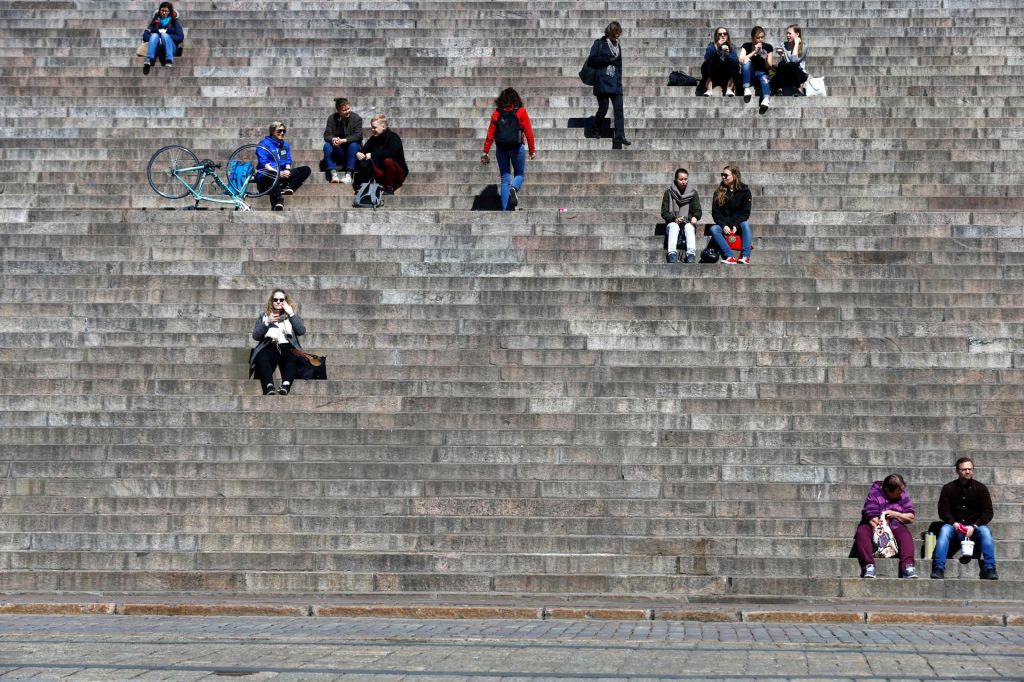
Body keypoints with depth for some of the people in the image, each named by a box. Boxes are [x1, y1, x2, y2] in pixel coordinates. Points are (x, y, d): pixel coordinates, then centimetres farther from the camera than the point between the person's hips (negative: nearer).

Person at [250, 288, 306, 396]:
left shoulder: (293, 314, 23)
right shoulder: (263, 315, 23)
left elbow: (301, 331, 4)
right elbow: (255, 336, 10)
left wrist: (291, 314, 0)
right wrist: (267, 323, -4)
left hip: (287, 346, 0)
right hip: (269, 346, 0)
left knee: (294, 358, -38)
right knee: (262, 358, -37)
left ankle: (285, 386, -59)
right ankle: (269, 387, -58)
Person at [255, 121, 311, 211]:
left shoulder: (285, 145, 22)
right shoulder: (264, 144, 2)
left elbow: (288, 161, 16)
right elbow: (263, 162, -9)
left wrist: (287, 171, -9)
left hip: (282, 174, 7)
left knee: (306, 169, -9)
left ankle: (288, 187, -27)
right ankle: (278, 201, -55)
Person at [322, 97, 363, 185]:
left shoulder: (356, 118, -11)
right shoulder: (332, 118, -4)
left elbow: (358, 136, -20)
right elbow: (327, 135, -10)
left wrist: (343, 141, -36)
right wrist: (333, 139, -35)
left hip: (351, 151, -2)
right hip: (337, 151, 2)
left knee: (353, 145, -34)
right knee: (327, 146, -25)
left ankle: (348, 175, -37)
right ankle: (333, 173, -34)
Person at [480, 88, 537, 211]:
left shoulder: (497, 113, 6)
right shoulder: (521, 111, 1)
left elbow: (490, 133, 3)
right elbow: (528, 131, -2)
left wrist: (485, 152, 6)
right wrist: (532, 150, 4)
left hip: (501, 148, 2)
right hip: (517, 147, -2)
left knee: (505, 178, 9)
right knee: (520, 174, 14)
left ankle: (506, 209, 1)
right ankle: (513, 188, -20)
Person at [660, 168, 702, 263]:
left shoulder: (693, 193, 9)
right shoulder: (669, 193, 5)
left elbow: (698, 211, 5)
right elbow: (664, 213, 0)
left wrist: (695, 217, -19)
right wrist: (674, 219, -19)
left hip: (688, 223, 1)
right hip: (673, 222, -1)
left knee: (689, 227, -34)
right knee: (674, 226, -35)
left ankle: (691, 254, -53)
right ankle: (672, 254, -54)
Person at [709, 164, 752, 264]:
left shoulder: (744, 190, 0)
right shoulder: (719, 192, 4)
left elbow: (746, 212, -3)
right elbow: (715, 212, 1)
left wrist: (736, 225, -17)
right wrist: (723, 225, -16)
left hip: (738, 223, -1)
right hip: (723, 223, 2)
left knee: (745, 225, -34)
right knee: (713, 229, -30)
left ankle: (745, 256, -45)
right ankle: (730, 257, -43)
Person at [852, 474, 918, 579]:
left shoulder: (903, 496, 3)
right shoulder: (874, 496, -11)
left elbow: (911, 518, 2)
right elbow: (873, 519, -21)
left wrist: (894, 514, -15)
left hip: (894, 527, 2)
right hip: (873, 527, -2)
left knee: (905, 535, -30)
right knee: (861, 534, -34)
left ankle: (907, 567, -44)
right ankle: (869, 566, -47)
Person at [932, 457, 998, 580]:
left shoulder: (981, 488, 4)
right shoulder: (948, 488, 5)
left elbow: (988, 512, -1)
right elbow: (943, 511, 0)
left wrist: (974, 526, -17)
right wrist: (954, 523, -20)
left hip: (975, 527, 0)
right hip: (954, 525, 0)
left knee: (985, 531, -31)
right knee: (944, 530, -31)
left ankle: (989, 570, -35)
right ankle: (939, 569, -40)